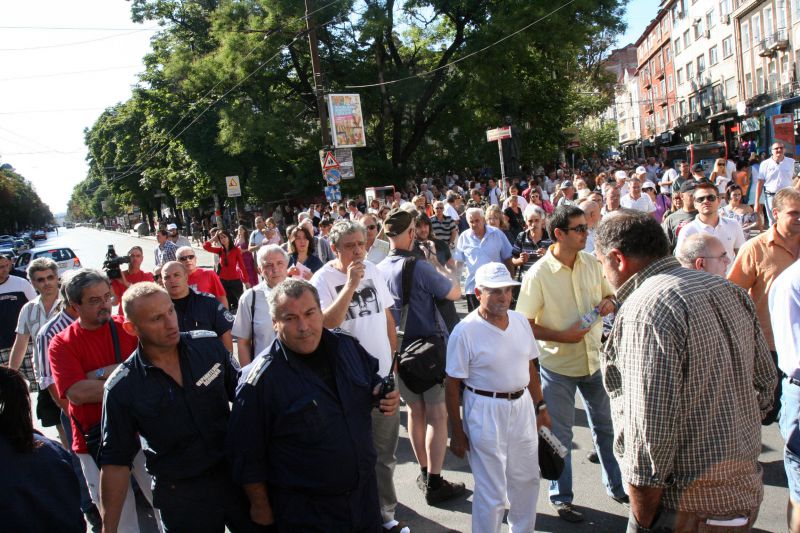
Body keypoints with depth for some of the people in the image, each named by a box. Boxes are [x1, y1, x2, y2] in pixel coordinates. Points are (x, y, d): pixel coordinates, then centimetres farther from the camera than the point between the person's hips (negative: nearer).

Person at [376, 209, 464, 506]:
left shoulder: (379, 270, -2)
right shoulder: (419, 268, -20)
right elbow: (454, 293, -8)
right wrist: (452, 271, 8)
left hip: (401, 350, 6)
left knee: (415, 411, 17)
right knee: (437, 415, 1)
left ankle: (424, 473, 29)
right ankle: (434, 483, 5)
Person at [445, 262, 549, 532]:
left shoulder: (520, 321, 3)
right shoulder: (465, 331, -16)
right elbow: (453, 386, -12)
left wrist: (540, 406, 13)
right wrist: (458, 434, -10)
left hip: (523, 405, 7)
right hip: (485, 411, -6)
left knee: (527, 479, 21)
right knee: (491, 492, 4)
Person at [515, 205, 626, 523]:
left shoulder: (591, 263, -2)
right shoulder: (539, 274, -17)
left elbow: (609, 295, 13)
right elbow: (524, 324, -16)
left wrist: (608, 303, -10)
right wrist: (561, 336, -24)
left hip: (593, 359, 5)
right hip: (557, 365, -5)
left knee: (605, 426, 19)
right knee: (560, 434, 10)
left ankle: (616, 485, 39)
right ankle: (561, 497, 27)